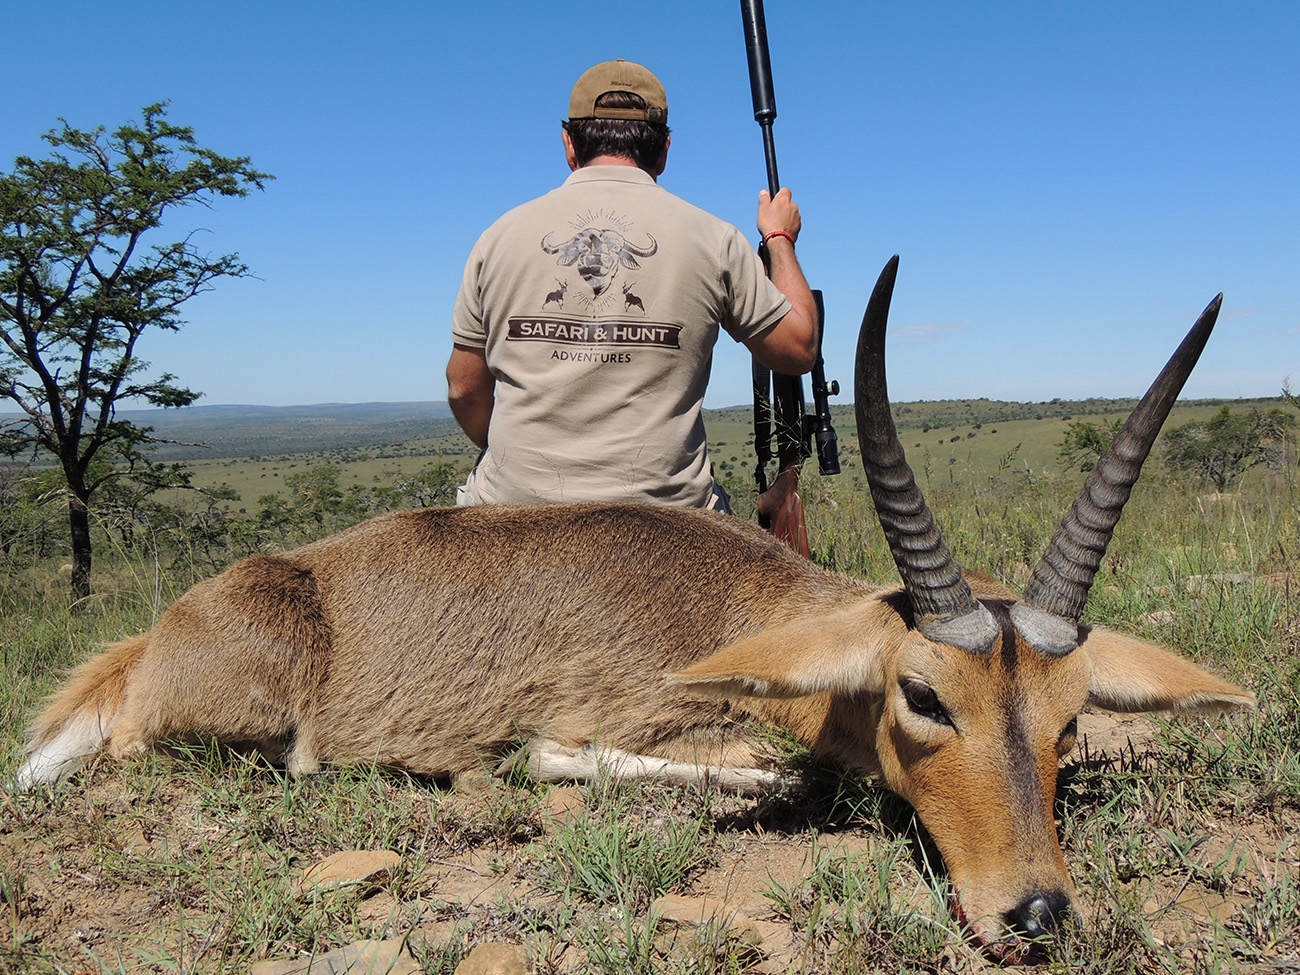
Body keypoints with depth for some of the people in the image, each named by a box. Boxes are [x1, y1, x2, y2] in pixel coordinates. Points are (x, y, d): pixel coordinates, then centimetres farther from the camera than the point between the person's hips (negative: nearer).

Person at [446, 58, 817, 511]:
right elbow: (799, 347, 12)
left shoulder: (499, 236, 6)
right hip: (663, 505, -1)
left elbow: (464, 390, 11)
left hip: (516, 497, 2)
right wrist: (780, 240, 27)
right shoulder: (713, 239, 2)